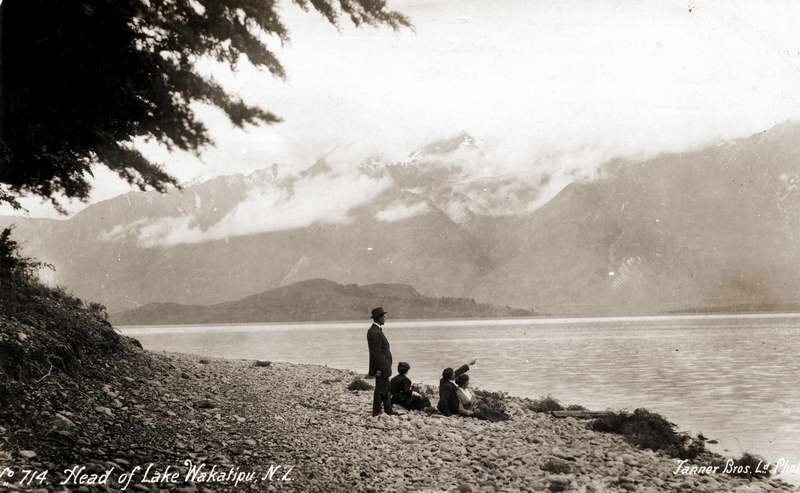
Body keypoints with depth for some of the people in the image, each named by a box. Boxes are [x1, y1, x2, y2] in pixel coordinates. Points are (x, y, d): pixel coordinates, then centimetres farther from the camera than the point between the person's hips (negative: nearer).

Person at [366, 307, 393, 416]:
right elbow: (375, 352, -22)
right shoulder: (375, 333, -20)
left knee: (385, 390, 16)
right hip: (381, 367, -11)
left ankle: (388, 411, 23)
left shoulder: (376, 330, 13)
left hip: (383, 367, 11)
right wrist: (378, 369, -21)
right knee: (381, 390, -3)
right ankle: (376, 412, 3)